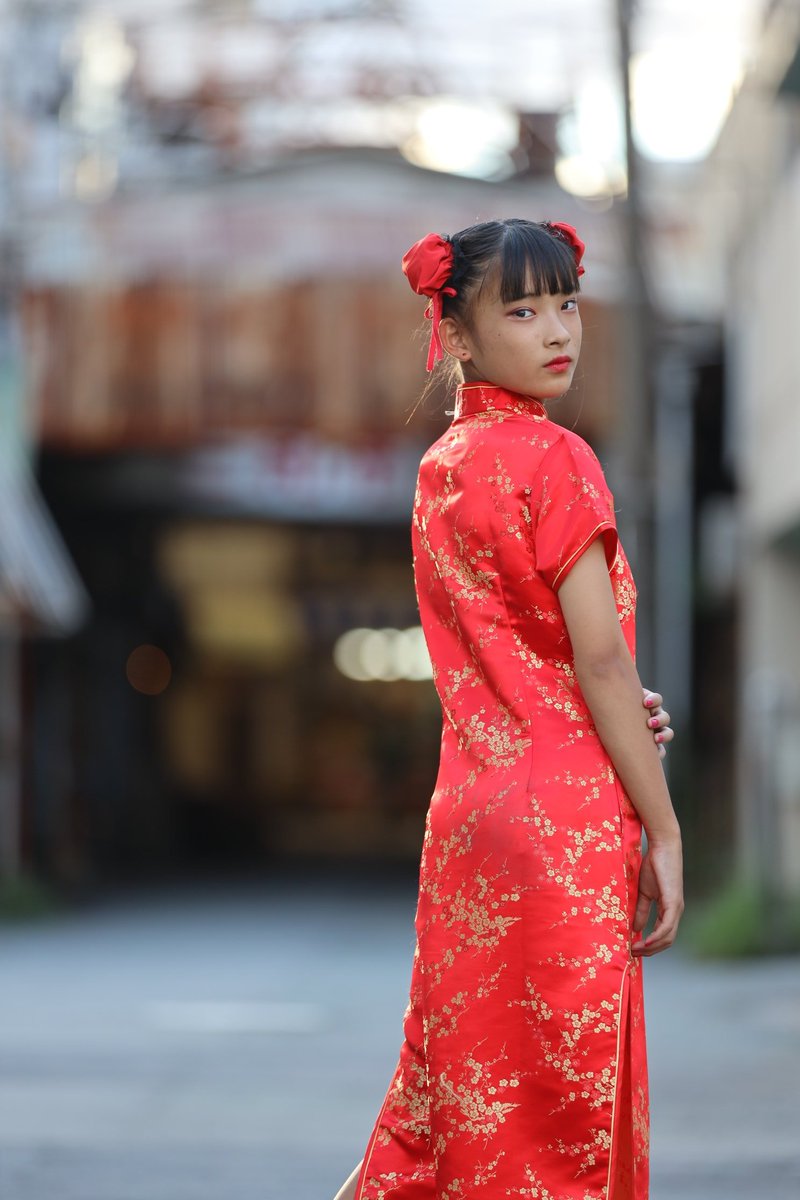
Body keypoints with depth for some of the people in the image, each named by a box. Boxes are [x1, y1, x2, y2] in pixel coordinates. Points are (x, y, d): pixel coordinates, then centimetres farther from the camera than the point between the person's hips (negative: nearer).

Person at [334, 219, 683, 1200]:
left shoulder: (441, 465, 13)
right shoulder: (552, 460, -10)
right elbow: (599, 654, -13)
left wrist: (612, 708, 3)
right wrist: (661, 830, -10)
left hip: (468, 806, 8)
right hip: (566, 819, -8)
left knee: (460, 1100, 13)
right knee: (563, 1117, -2)